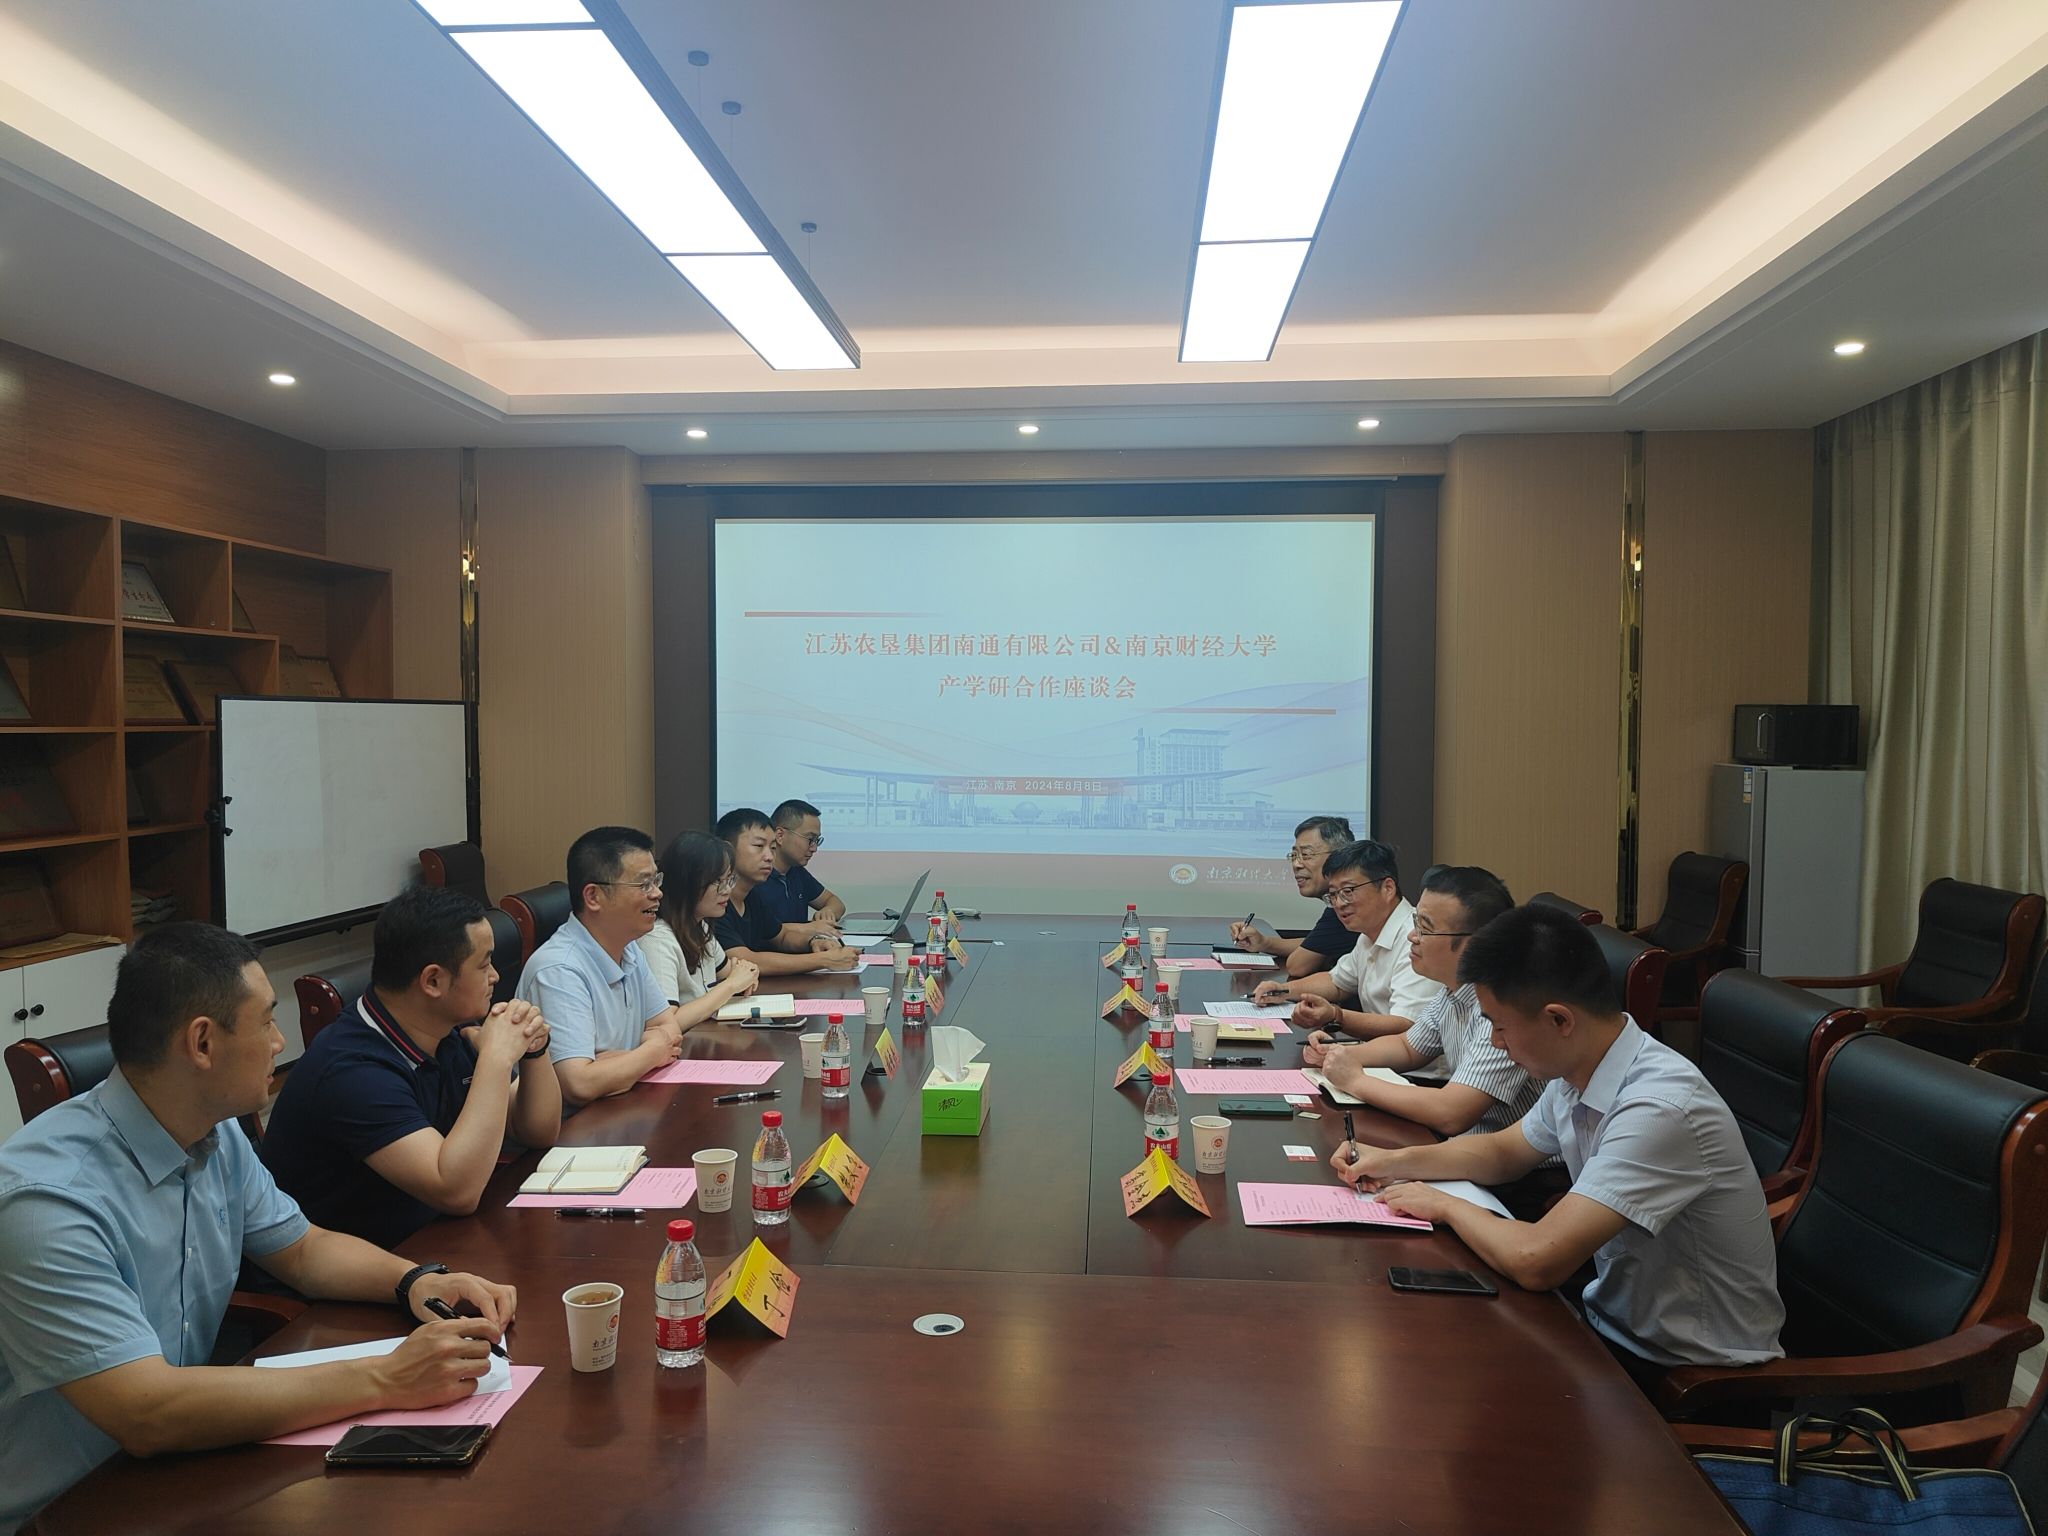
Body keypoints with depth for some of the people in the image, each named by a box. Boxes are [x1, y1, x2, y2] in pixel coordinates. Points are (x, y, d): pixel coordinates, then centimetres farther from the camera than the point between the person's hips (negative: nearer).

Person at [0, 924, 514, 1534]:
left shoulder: (218, 1139, -1)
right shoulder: (49, 1199, -26)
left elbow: (303, 1249, 12)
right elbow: (146, 1414, -31)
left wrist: (416, 1279, -8)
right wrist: (384, 1380, -30)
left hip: (179, 1472, 7)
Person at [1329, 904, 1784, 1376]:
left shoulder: (1660, 1108, -31)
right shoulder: (1575, 1075, -3)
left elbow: (1536, 1261, -34)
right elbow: (1505, 1151, 18)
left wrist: (1445, 1205, -16)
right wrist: (1396, 1162, 4)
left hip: (1694, 1371, -7)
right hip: (1614, 1317, 7)